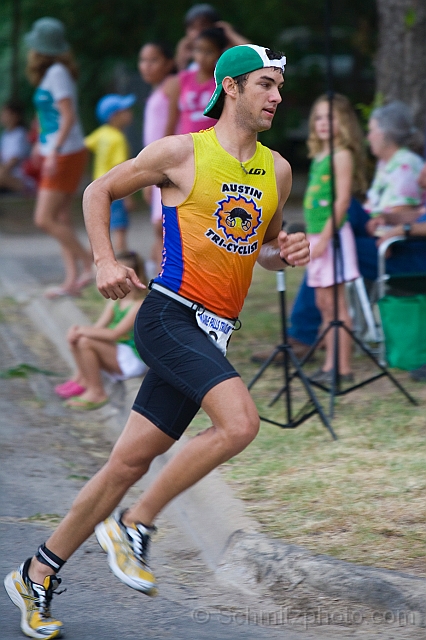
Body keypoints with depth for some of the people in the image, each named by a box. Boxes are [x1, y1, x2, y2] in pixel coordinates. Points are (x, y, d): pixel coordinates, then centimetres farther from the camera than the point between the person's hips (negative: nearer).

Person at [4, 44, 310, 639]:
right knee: (240, 422, -26)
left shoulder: (277, 170, 13)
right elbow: (99, 191, 8)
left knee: (130, 461, 5)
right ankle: (133, 527, -10)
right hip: (170, 316, -6)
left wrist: (285, 253, 5)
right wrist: (105, 261, -5)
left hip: (212, 333, 6)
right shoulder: (181, 153, -3)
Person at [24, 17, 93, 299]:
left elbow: (68, 116, -20)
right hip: (58, 155, 9)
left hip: (65, 156, -9)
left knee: (45, 219, -10)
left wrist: (54, 151, -23)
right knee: (61, 220, 8)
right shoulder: (54, 72, 12)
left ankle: (91, 264, -5)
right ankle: (73, 280, 7)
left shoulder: (57, 72, -14)